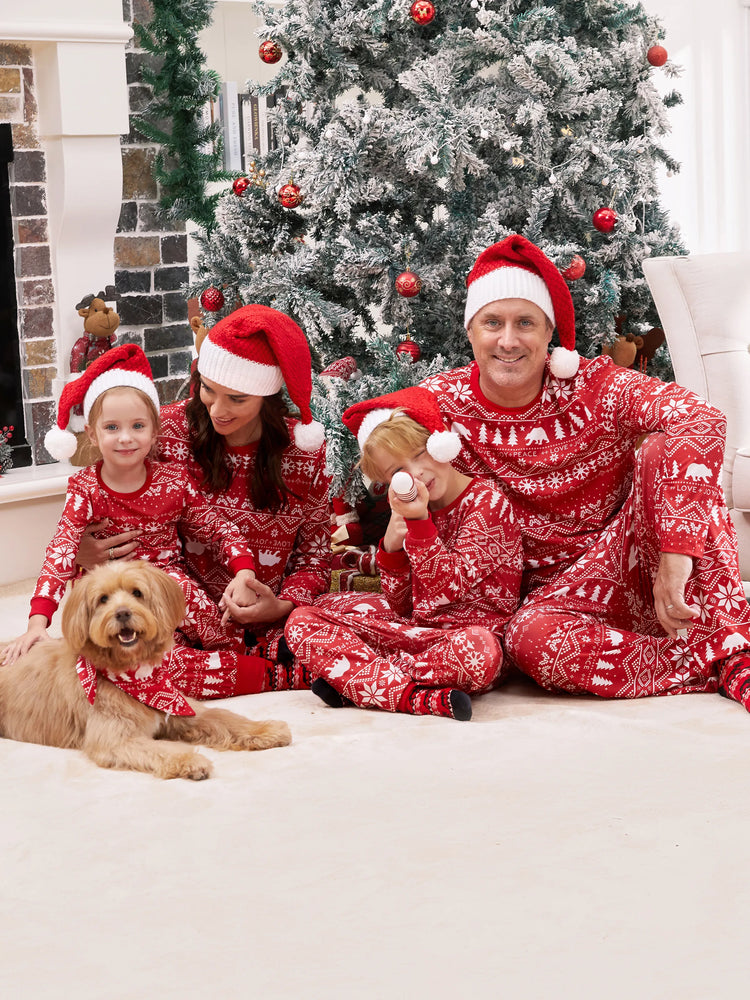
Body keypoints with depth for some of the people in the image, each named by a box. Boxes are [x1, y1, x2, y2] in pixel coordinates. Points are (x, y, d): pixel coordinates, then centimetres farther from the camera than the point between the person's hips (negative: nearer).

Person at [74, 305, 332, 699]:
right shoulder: (169, 429, -3)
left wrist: (282, 606, -17)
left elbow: (315, 555, 4)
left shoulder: (303, 449, -1)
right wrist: (81, 553, -15)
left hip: (270, 627, -1)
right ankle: (282, 674, -21)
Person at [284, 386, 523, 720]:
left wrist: (419, 522, -21)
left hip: (469, 629, -6)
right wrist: (391, 547, -7)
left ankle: (354, 680, -23)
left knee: (479, 649, -44)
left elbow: (449, 588, -14)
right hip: (414, 629, 6)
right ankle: (416, 697, -23)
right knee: (302, 621, -4)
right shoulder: (413, 510, 13)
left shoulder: (487, 502, -7)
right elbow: (401, 607, 9)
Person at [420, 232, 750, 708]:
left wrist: (676, 550, -39)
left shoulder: (595, 387, -11)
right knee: (530, 638, -36)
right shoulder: (440, 403, -4)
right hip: (554, 591, 0)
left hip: (631, 563, 0)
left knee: (662, 450, -26)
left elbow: (702, 419, -28)